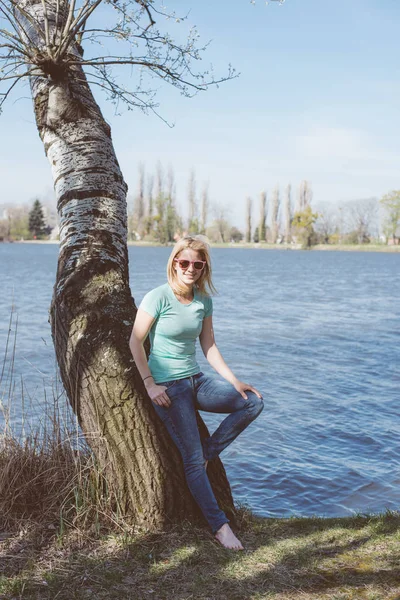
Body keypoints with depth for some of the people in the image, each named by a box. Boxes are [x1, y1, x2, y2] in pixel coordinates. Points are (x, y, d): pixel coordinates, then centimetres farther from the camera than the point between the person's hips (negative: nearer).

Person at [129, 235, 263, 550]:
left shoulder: (204, 301, 4)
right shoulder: (159, 297, -13)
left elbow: (209, 346, 10)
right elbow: (135, 341, -10)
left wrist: (234, 381, 2)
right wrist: (150, 385, -14)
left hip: (197, 380, 7)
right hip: (169, 387, -6)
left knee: (253, 402, -3)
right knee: (193, 459, -7)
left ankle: (207, 452, 4)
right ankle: (220, 526, 2)